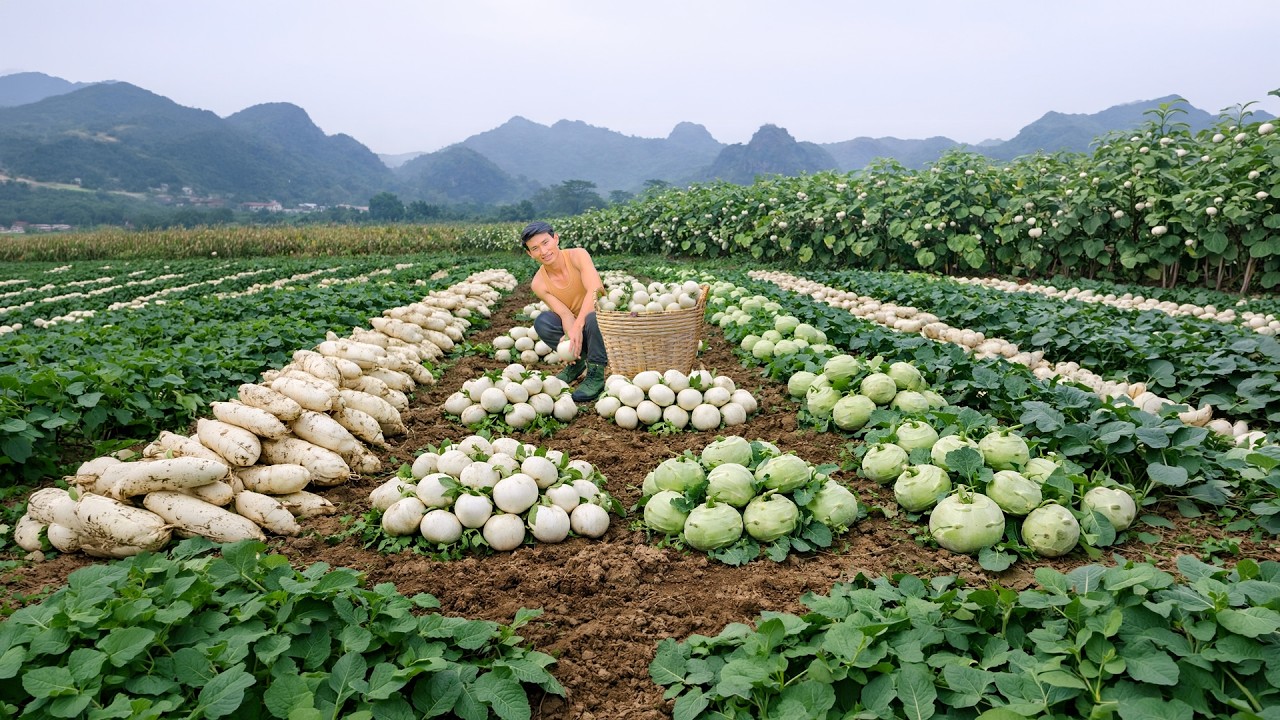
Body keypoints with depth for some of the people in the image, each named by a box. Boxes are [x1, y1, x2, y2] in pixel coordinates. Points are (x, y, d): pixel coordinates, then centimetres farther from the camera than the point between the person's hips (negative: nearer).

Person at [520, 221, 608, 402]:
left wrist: (577, 327, -46)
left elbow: (595, 290, -34)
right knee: (542, 322, -24)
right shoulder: (539, 283, -12)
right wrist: (572, 337, -42)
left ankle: (596, 374, -22)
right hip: (573, 327, 3)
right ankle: (577, 361, -2)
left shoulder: (578, 255, -20)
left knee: (593, 316, -37)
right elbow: (565, 314, -19)